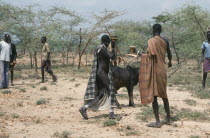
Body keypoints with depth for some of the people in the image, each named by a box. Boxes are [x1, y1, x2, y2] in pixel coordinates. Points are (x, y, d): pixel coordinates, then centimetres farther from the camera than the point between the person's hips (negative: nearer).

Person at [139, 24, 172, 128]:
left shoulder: (151, 41, -10)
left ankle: (158, 122, -2)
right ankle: (168, 118, 28)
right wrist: (170, 62, 42)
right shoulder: (165, 41, 8)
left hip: (154, 70, -6)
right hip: (162, 70, 6)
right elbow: (169, 54, 22)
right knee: (163, 94, 18)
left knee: (154, 95, -1)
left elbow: (152, 54, -25)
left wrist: (145, 56, -4)